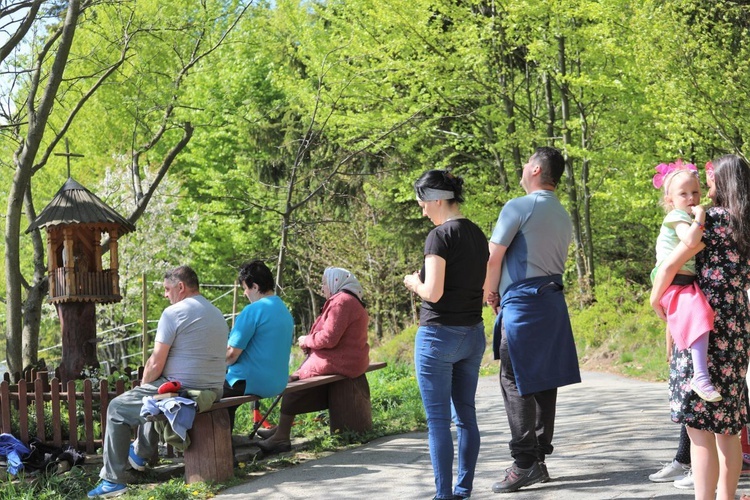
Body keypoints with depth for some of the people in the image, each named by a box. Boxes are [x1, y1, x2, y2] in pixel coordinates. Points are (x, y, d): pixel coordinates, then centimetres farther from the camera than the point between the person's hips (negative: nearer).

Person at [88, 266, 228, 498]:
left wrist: (143, 385, 7)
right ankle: (140, 453, 49)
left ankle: (113, 480, 8)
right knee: (154, 395, 37)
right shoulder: (218, 315, 13)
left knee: (117, 408, 10)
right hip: (213, 392, 8)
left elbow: (156, 364, -14)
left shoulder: (173, 313, -12)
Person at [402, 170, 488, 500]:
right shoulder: (478, 235, 9)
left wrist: (415, 283, 1)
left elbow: (433, 292, -20)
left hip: (439, 334, -8)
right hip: (473, 334, 8)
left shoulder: (440, 236, -14)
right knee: (466, 415, 12)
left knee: (438, 420, -2)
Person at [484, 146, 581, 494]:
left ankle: (525, 463, -7)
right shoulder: (563, 216, 17)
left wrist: (491, 294, 9)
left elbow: (494, 258, -8)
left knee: (515, 382, -5)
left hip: (522, 304, -8)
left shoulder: (518, 208, -9)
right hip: (553, 299, 8)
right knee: (543, 381, 10)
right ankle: (540, 458, 15)